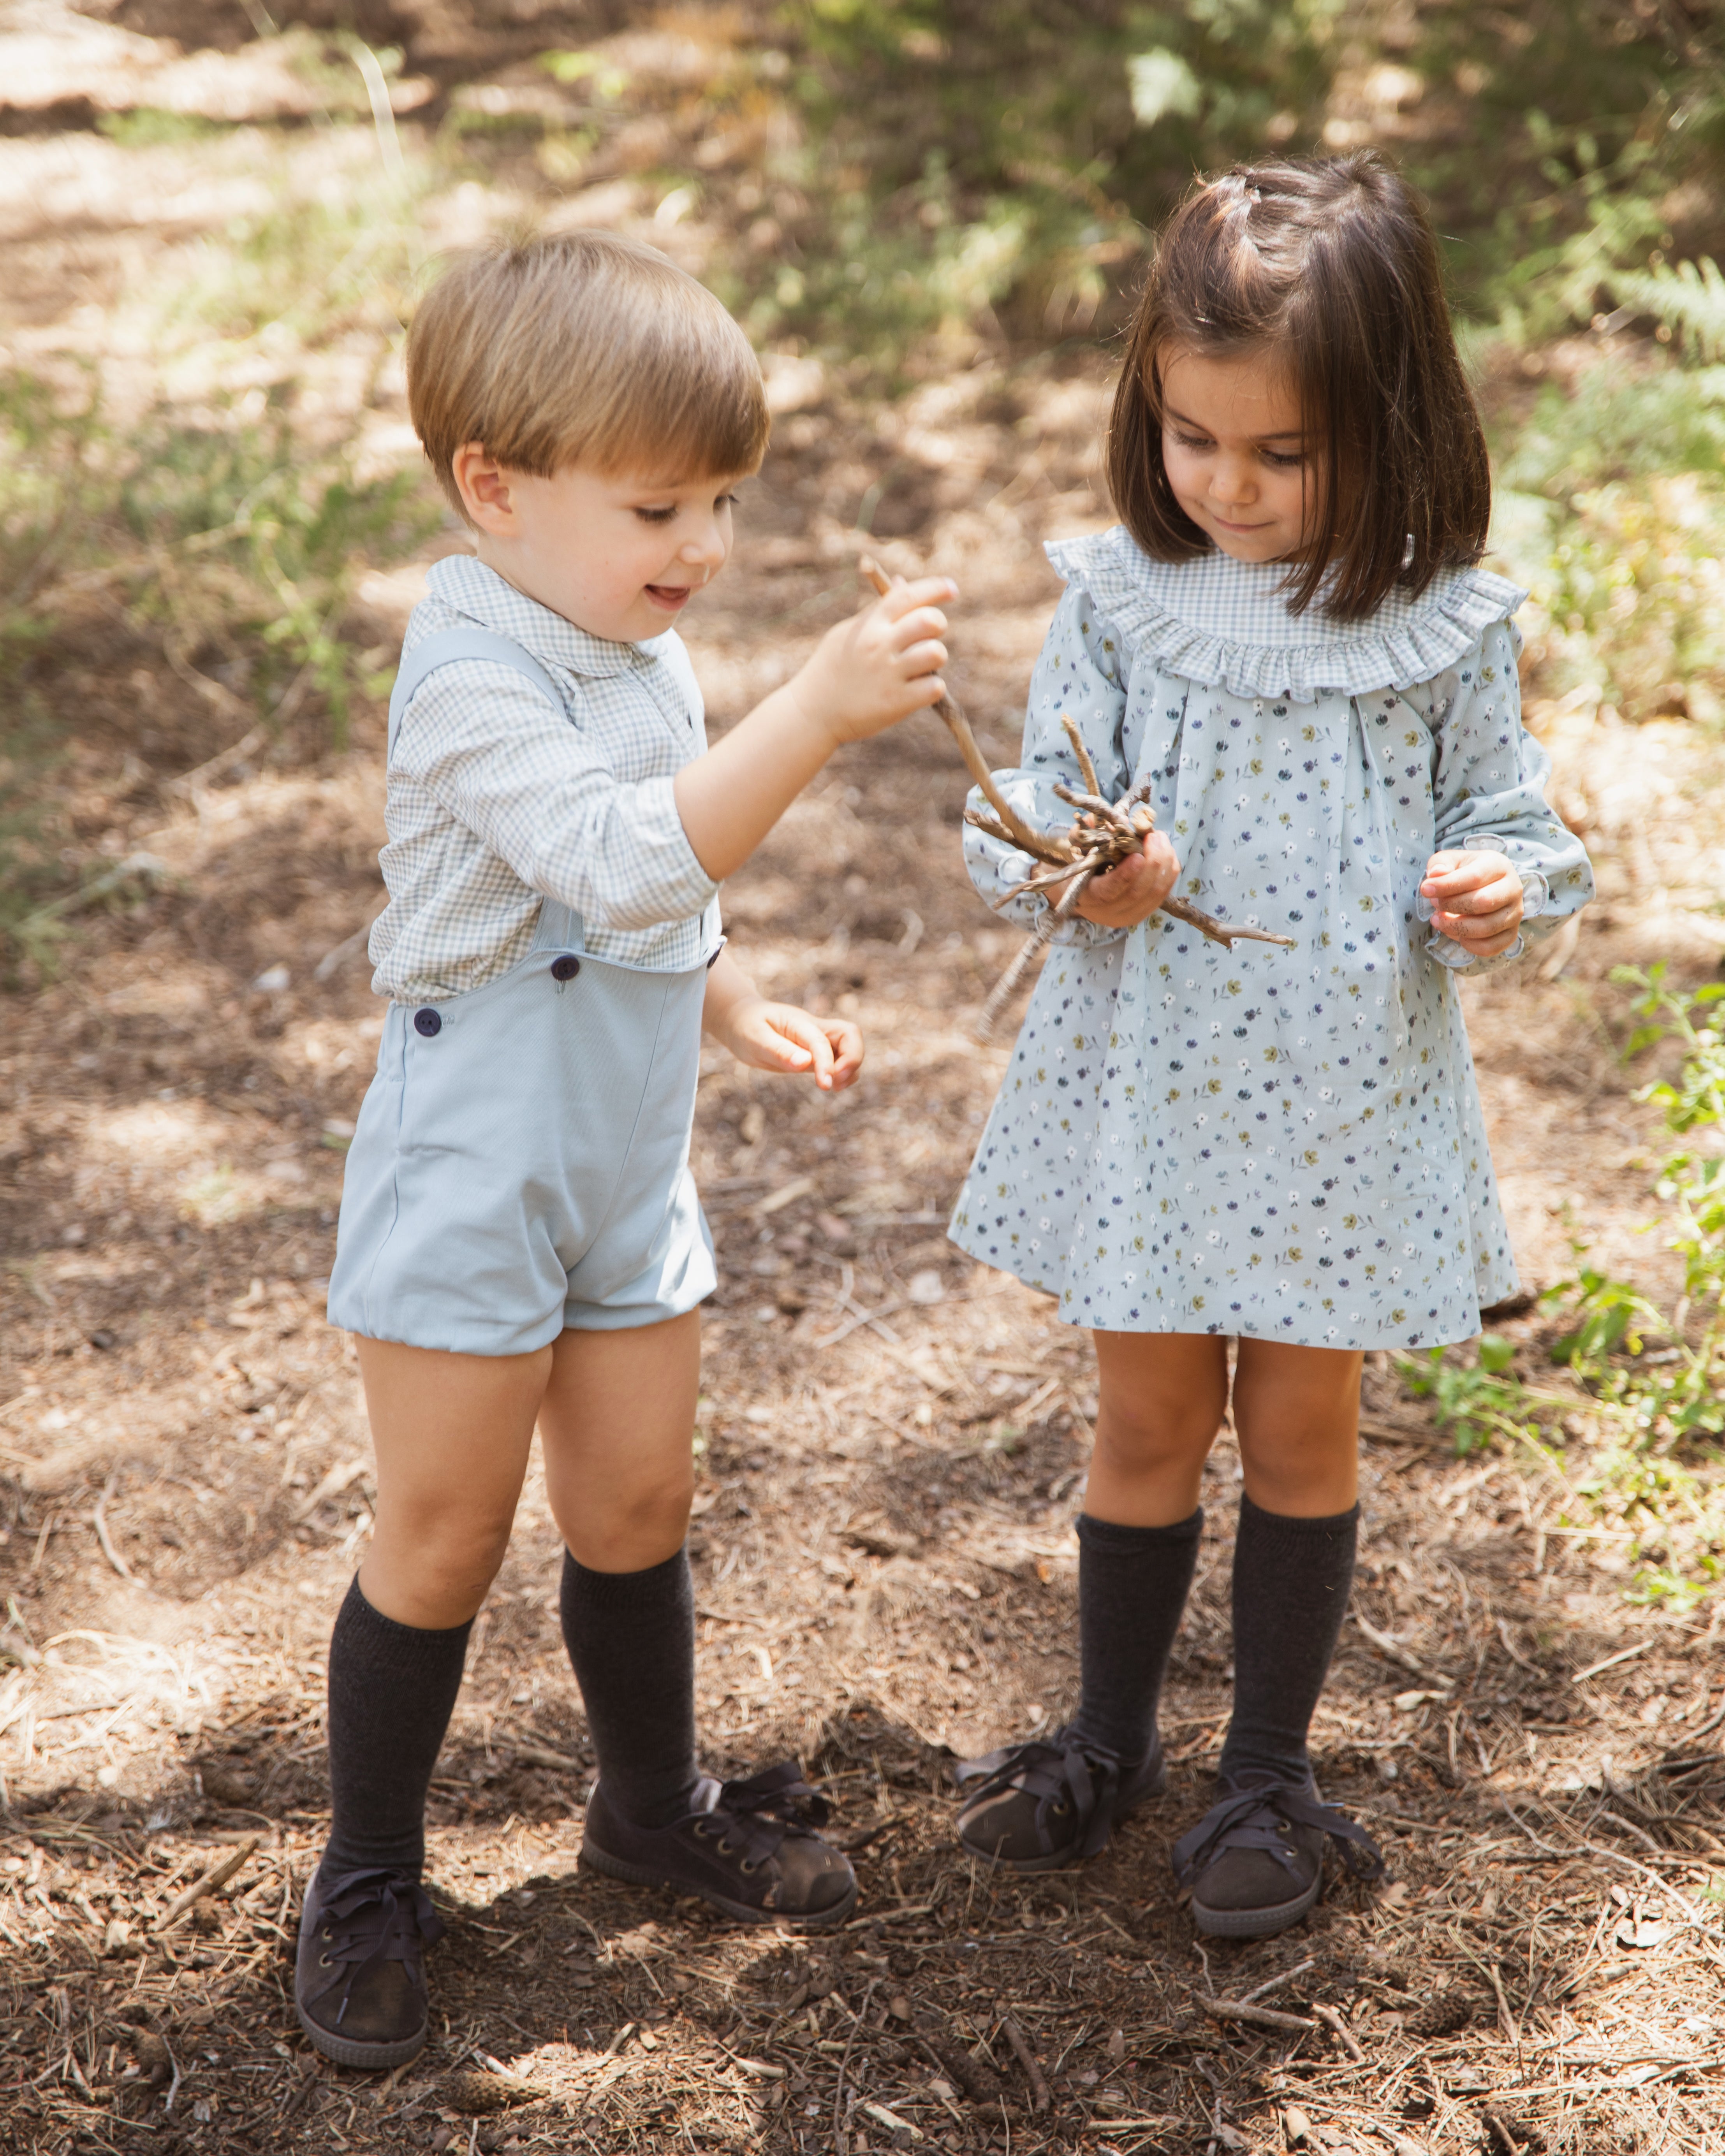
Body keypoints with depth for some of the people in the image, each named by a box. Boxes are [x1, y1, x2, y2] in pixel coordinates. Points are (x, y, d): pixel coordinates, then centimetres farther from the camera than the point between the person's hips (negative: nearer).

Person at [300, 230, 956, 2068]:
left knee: (635, 1505, 18)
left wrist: (740, 1010, 12)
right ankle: (366, 1879, 22)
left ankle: (655, 1806, 39)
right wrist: (819, 709, -46)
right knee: (444, 1536, 4)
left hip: (628, 1175, 8)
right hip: (471, 1179, -8)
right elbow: (626, 862, -40)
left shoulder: (640, 654, 6)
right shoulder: (476, 680, -24)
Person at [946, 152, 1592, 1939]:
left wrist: (1503, 892, -20)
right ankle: (1112, 1736, 35)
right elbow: (1036, 803, -2)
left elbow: (1502, 818, 2)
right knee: (1147, 1421, 15)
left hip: (1343, 1101, -1)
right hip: (1148, 1083, 1)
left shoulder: (1437, 629, -8)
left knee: (1301, 1430, 13)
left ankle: (1271, 1772, 30)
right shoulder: (1120, 599, -6)